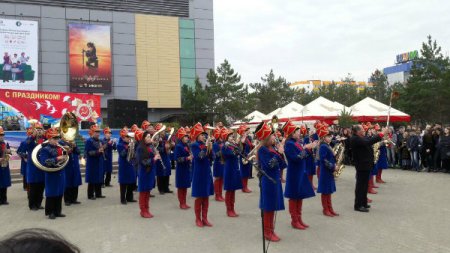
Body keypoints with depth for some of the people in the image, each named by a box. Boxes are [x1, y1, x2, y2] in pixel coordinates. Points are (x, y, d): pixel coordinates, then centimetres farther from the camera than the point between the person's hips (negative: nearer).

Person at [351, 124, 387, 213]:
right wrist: (381, 134, -29)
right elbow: (369, 142, -30)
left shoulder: (362, 138, 13)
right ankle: (358, 205, 2)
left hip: (366, 164, 10)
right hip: (362, 165, -10)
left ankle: (363, 203, 28)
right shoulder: (355, 139, -20)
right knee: (361, 184, -5)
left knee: (364, 184, 17)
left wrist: (382, 134, -2)